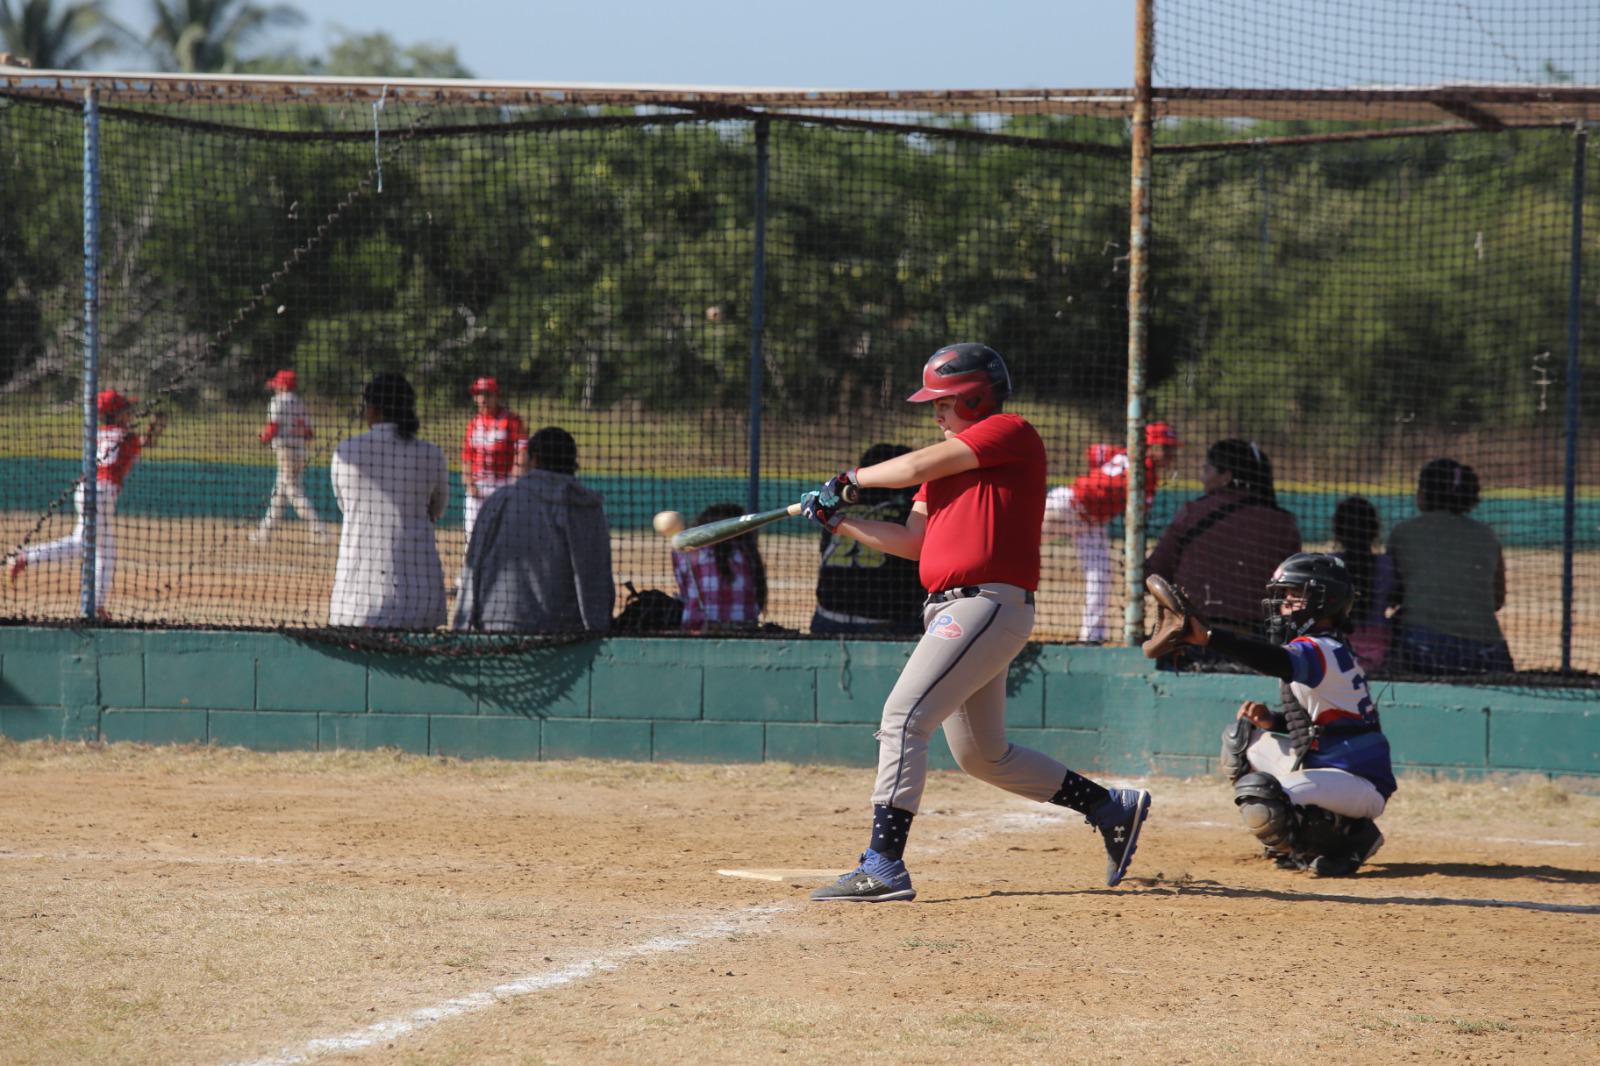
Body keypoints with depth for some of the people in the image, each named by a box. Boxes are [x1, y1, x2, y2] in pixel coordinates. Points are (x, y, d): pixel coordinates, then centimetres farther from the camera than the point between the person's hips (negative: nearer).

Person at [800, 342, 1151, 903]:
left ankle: (883, 865, -23)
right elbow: (912, 541, 20)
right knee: (981, 755, 16)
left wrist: (854, 477, 6)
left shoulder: (1010, 434, -5)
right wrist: (838, 521, 12)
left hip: (989, 602, -10)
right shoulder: (951, 464, 22)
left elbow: (919, 466, -10)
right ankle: (1111, 808, 27)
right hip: (949, 610, 10)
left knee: (903, 718, -19)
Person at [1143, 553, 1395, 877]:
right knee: (1242, 739, 17)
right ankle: (1296, 842, 13)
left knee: (1258, 796, -30)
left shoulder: (1321, 650, -18)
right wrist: (1271, 720, 2)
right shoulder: (1331, 649, 14)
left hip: (1362, 786, -10)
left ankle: (1351, 837, -8)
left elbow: (1280, 662, -40)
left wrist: (1208, 637, -49)